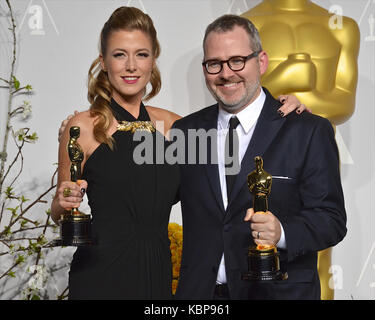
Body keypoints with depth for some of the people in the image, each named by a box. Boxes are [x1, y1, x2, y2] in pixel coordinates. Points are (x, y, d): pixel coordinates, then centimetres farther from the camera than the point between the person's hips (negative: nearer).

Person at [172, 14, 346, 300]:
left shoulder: (309, 131, -6)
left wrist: (282, 232, -26)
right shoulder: (185, 132, 5)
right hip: (200, 290, 3)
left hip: (279, 290, -2)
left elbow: (332, 219, -11)